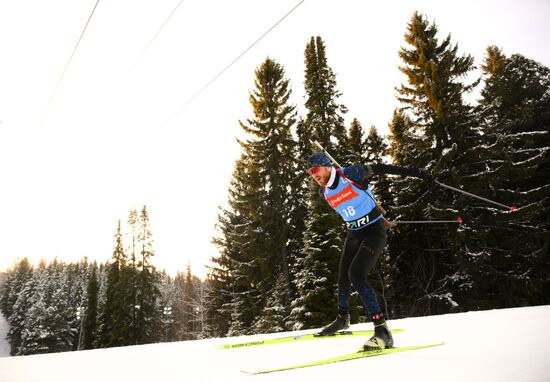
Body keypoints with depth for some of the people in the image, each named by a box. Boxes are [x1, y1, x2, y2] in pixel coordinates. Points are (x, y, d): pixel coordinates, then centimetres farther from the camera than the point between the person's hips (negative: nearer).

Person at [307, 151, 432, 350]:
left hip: (374, 231, -7)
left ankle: (382, 330, -19)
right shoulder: (324, 192, 1)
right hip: (353, 234, 7)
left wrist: (416, 172, -13)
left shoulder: (352, 173, -17)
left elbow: (382, 168, -12)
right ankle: (342, 318, 40)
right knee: (343, 278, 14)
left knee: (356, 275, -23)